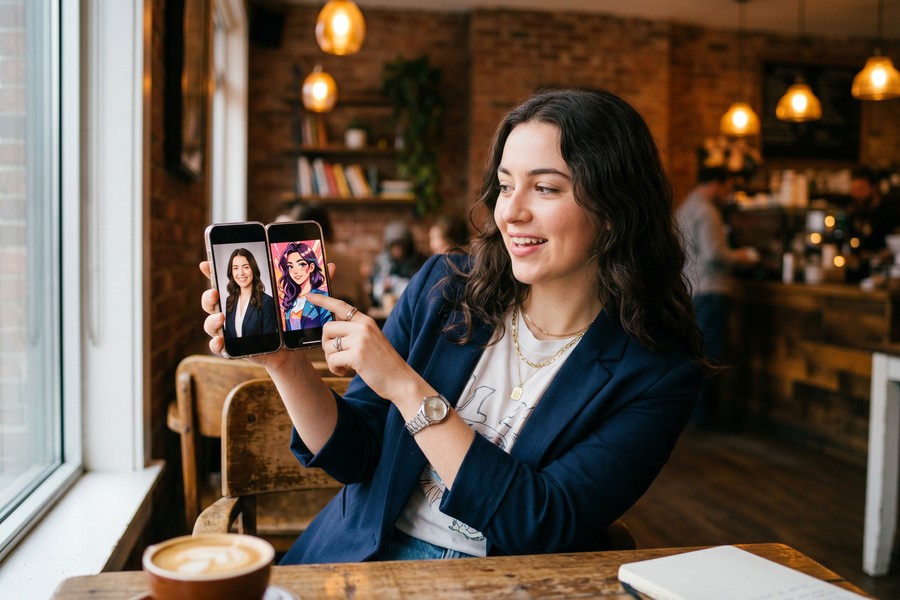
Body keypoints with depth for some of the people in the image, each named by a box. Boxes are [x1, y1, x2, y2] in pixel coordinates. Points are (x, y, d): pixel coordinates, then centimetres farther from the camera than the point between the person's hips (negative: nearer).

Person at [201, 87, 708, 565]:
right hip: (364, 557, 2)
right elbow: (357, 455, 2)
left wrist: (406, 386, -22)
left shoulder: (660, 372, -11)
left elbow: (541, 528, -18)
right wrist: (286, 363, -15)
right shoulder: (443, 290, -2)